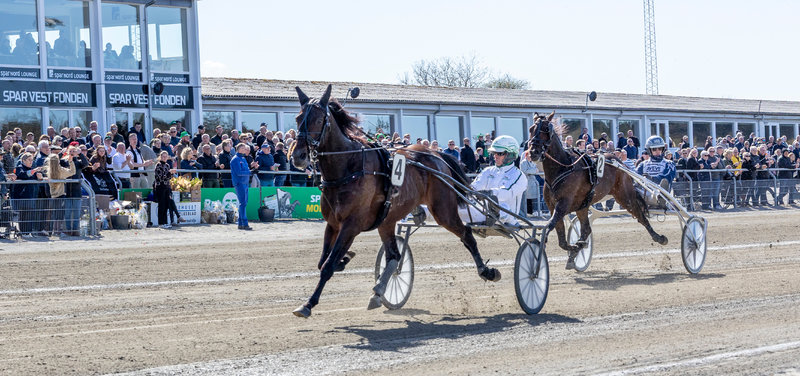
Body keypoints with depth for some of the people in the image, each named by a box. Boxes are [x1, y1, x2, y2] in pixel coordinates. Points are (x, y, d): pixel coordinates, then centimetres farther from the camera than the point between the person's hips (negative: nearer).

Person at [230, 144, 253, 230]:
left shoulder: (243, 159, 19)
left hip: (245, 183, 9)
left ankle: (241, 224, 14)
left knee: (243, 203, 10)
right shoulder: (235, 159, -8)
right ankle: (245, 224, -16)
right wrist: (250, 172, -19)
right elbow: (239, 172, -17)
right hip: (239, 183, -9)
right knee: (243, 203, -13)